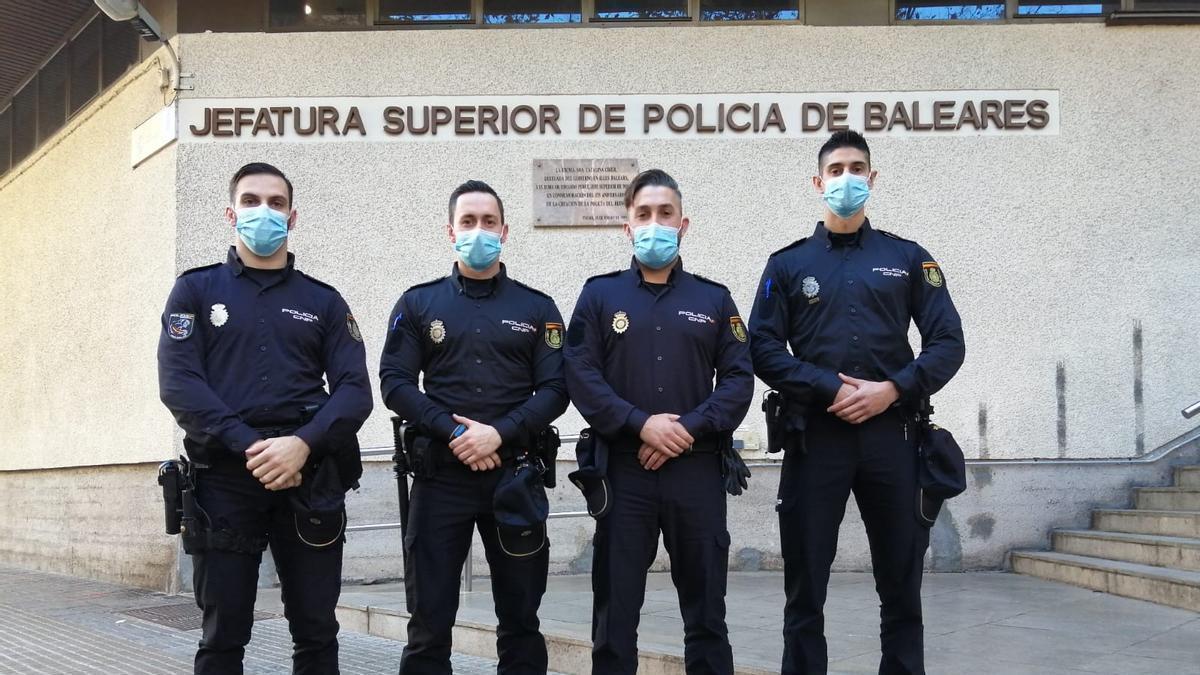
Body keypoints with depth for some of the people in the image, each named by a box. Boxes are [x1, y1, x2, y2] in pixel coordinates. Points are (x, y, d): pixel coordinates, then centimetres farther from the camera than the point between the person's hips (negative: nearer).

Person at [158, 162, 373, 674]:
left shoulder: (324, 301, 13)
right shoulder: (195, 290, 9)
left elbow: (355, 390, 1)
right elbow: (178, 383, -5)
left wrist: (302, 444, -17)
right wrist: (249, 447, -17)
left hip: (311, 482, 1)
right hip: (224, 480, -1)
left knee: (317, 633, 5)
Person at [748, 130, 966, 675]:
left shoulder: (908, 258, 10)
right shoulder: (788, 264, 8)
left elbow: (948, 343, 4)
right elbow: (764, 349, -1)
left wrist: (893, 389, -11)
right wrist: (831, 389, -13)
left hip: (891, 434, 1)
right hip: (815, 436, -1)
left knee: (901, 581, 8)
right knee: (805, 583, 5)